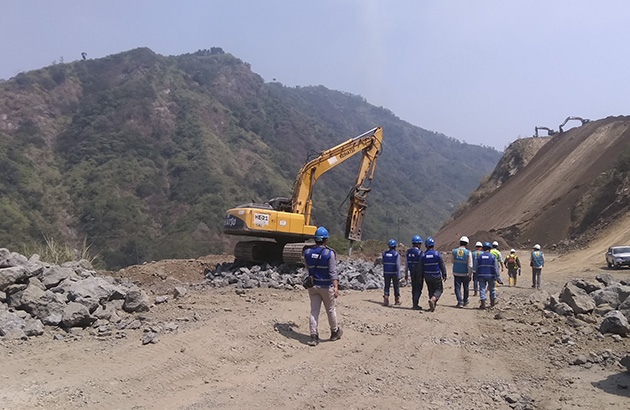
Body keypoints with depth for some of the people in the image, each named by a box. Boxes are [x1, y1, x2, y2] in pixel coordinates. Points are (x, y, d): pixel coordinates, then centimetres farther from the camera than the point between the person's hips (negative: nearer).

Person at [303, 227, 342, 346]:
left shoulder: (307, 252, -1)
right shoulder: (329, 253, -14)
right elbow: (333, 272, -20)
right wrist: (336, 287, -23)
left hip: (312, 286, 3)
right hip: (326, 286, -3)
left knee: (314, 311, 6)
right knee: (331, 310, 14)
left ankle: (314, 336, 2)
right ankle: (335, 332, 31)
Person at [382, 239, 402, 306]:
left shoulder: (384, 253, 2)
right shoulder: (396, 254, -11)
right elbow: (398, 265, -16)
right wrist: (399, 276, -15)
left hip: (386, 273, 3)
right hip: (394, 273, -3)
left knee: (387, 287, 4)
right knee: (396, 286, 13)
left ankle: (386, 300, -13)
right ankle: (397, 300, 24)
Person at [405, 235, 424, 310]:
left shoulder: (408, 252, 5)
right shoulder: (419, 252, -15)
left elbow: (406, 263, 10)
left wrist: (406, 274, 17)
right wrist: (421, 276, -13)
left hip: (412, 272, 6)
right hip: (418, 273, -6)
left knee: (414, 288, 15)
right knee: (418, 289, 0)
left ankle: (414, 304, 21)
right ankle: (415, 304, -4)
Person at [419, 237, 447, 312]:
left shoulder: (423, 255, -4)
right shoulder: (437, 254, -11)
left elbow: (421, 268, 1)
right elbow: (442, 265, -7)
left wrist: (421, 276, 11)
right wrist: (444, 275, 2)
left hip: (427, 276, 3)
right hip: (436, 276, -3)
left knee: (431, 290, 16)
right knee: (439, 289, 9)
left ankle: (433, 305, 17)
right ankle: (433, 299, -18)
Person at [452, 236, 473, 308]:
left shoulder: (454, 251, -4)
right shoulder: (468, 253, -13)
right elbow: (470, 266, -15)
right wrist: (470, 274, -8)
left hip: (456, 273, 1)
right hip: (465, 274, -1)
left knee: (457, 288, 4)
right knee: (466, 288, 18)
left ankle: (460, 302, -9)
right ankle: (465, 301, 32)